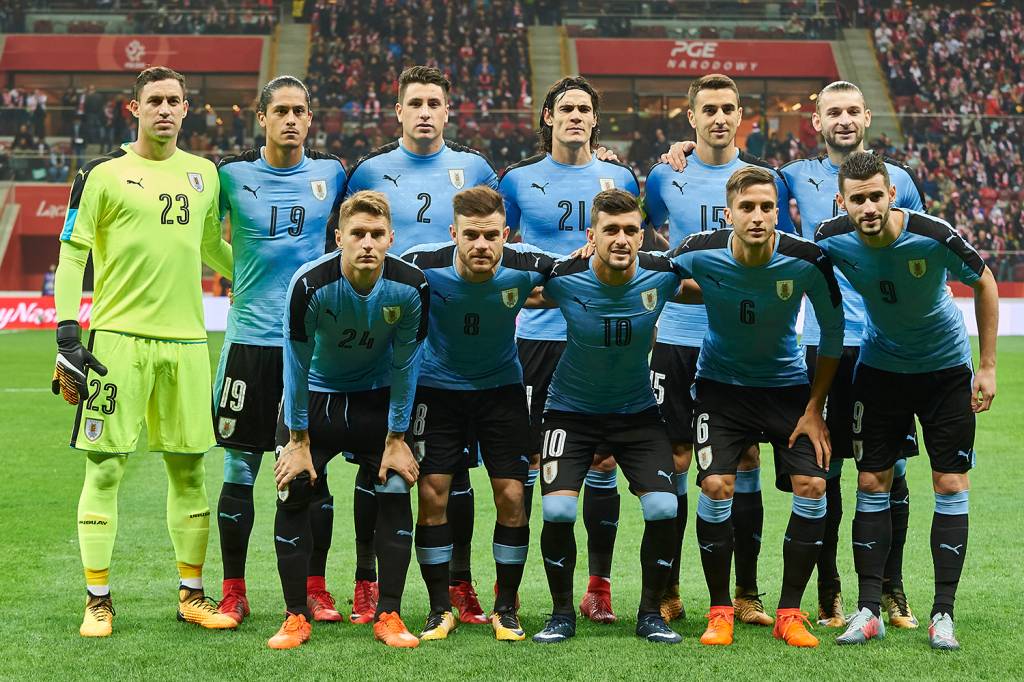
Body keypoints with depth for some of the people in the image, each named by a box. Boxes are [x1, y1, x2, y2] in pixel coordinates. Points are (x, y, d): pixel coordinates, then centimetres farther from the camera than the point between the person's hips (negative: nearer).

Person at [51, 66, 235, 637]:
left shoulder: (204, 174, 13)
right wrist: (67, 333, -10)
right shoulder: (104, 174, -1)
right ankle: (98, 600, 6)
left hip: (186, 340, 4)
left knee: (189, 468, 7)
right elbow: (72, 253, -2)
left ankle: (192, 594, 17)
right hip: (118, 338, -4)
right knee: (106, 467, -2)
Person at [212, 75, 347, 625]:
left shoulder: (331, 172, 5)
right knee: (239, 470, 2)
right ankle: (233, 591, 13)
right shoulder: (232, 173, 1)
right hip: (250, 338, -1)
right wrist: (236, 281, 4)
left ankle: (315, 588, 16)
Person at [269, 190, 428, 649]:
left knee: (396, 495, -7)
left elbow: (405, 365, -10)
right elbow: (296, 364, -16)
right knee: (294, 497, -8)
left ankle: (388, 616, 4)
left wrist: (395, 439, -7)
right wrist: (299, 441, -12)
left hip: (376, 398, 1)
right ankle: (296, 617, 4)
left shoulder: (410, 287, -23)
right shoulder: (309, 284, -28)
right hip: (314, 396, -1)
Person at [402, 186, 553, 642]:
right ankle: (440, 609, 10)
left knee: (511, 497, -3)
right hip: (437, 388, -1)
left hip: (501, 387, 1)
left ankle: (506, 609, 13)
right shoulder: (424, 267, -24)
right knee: (432, 495, -5)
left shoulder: (523, 269, -23)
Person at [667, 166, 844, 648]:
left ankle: (789, 613, 4)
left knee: (811, 485, -12)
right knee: (716, 486, -17)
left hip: (787, 384, 1)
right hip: (720, 385, -1)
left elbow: (833, 331, -6)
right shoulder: (700, 254, -22)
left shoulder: (807, 261, -21)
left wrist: (814, 408, -5)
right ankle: (720, 611, 2)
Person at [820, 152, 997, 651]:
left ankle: (943, 614, 3)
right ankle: (869, 612, 5)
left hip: (945, 366, -2)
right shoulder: (832, 240, -20)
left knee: (951, 486, -4)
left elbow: (984, 284, -9)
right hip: (880, 364, 2)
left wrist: (988, 366, -7)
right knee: (871, 483, -1)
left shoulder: (933, 236, -27)